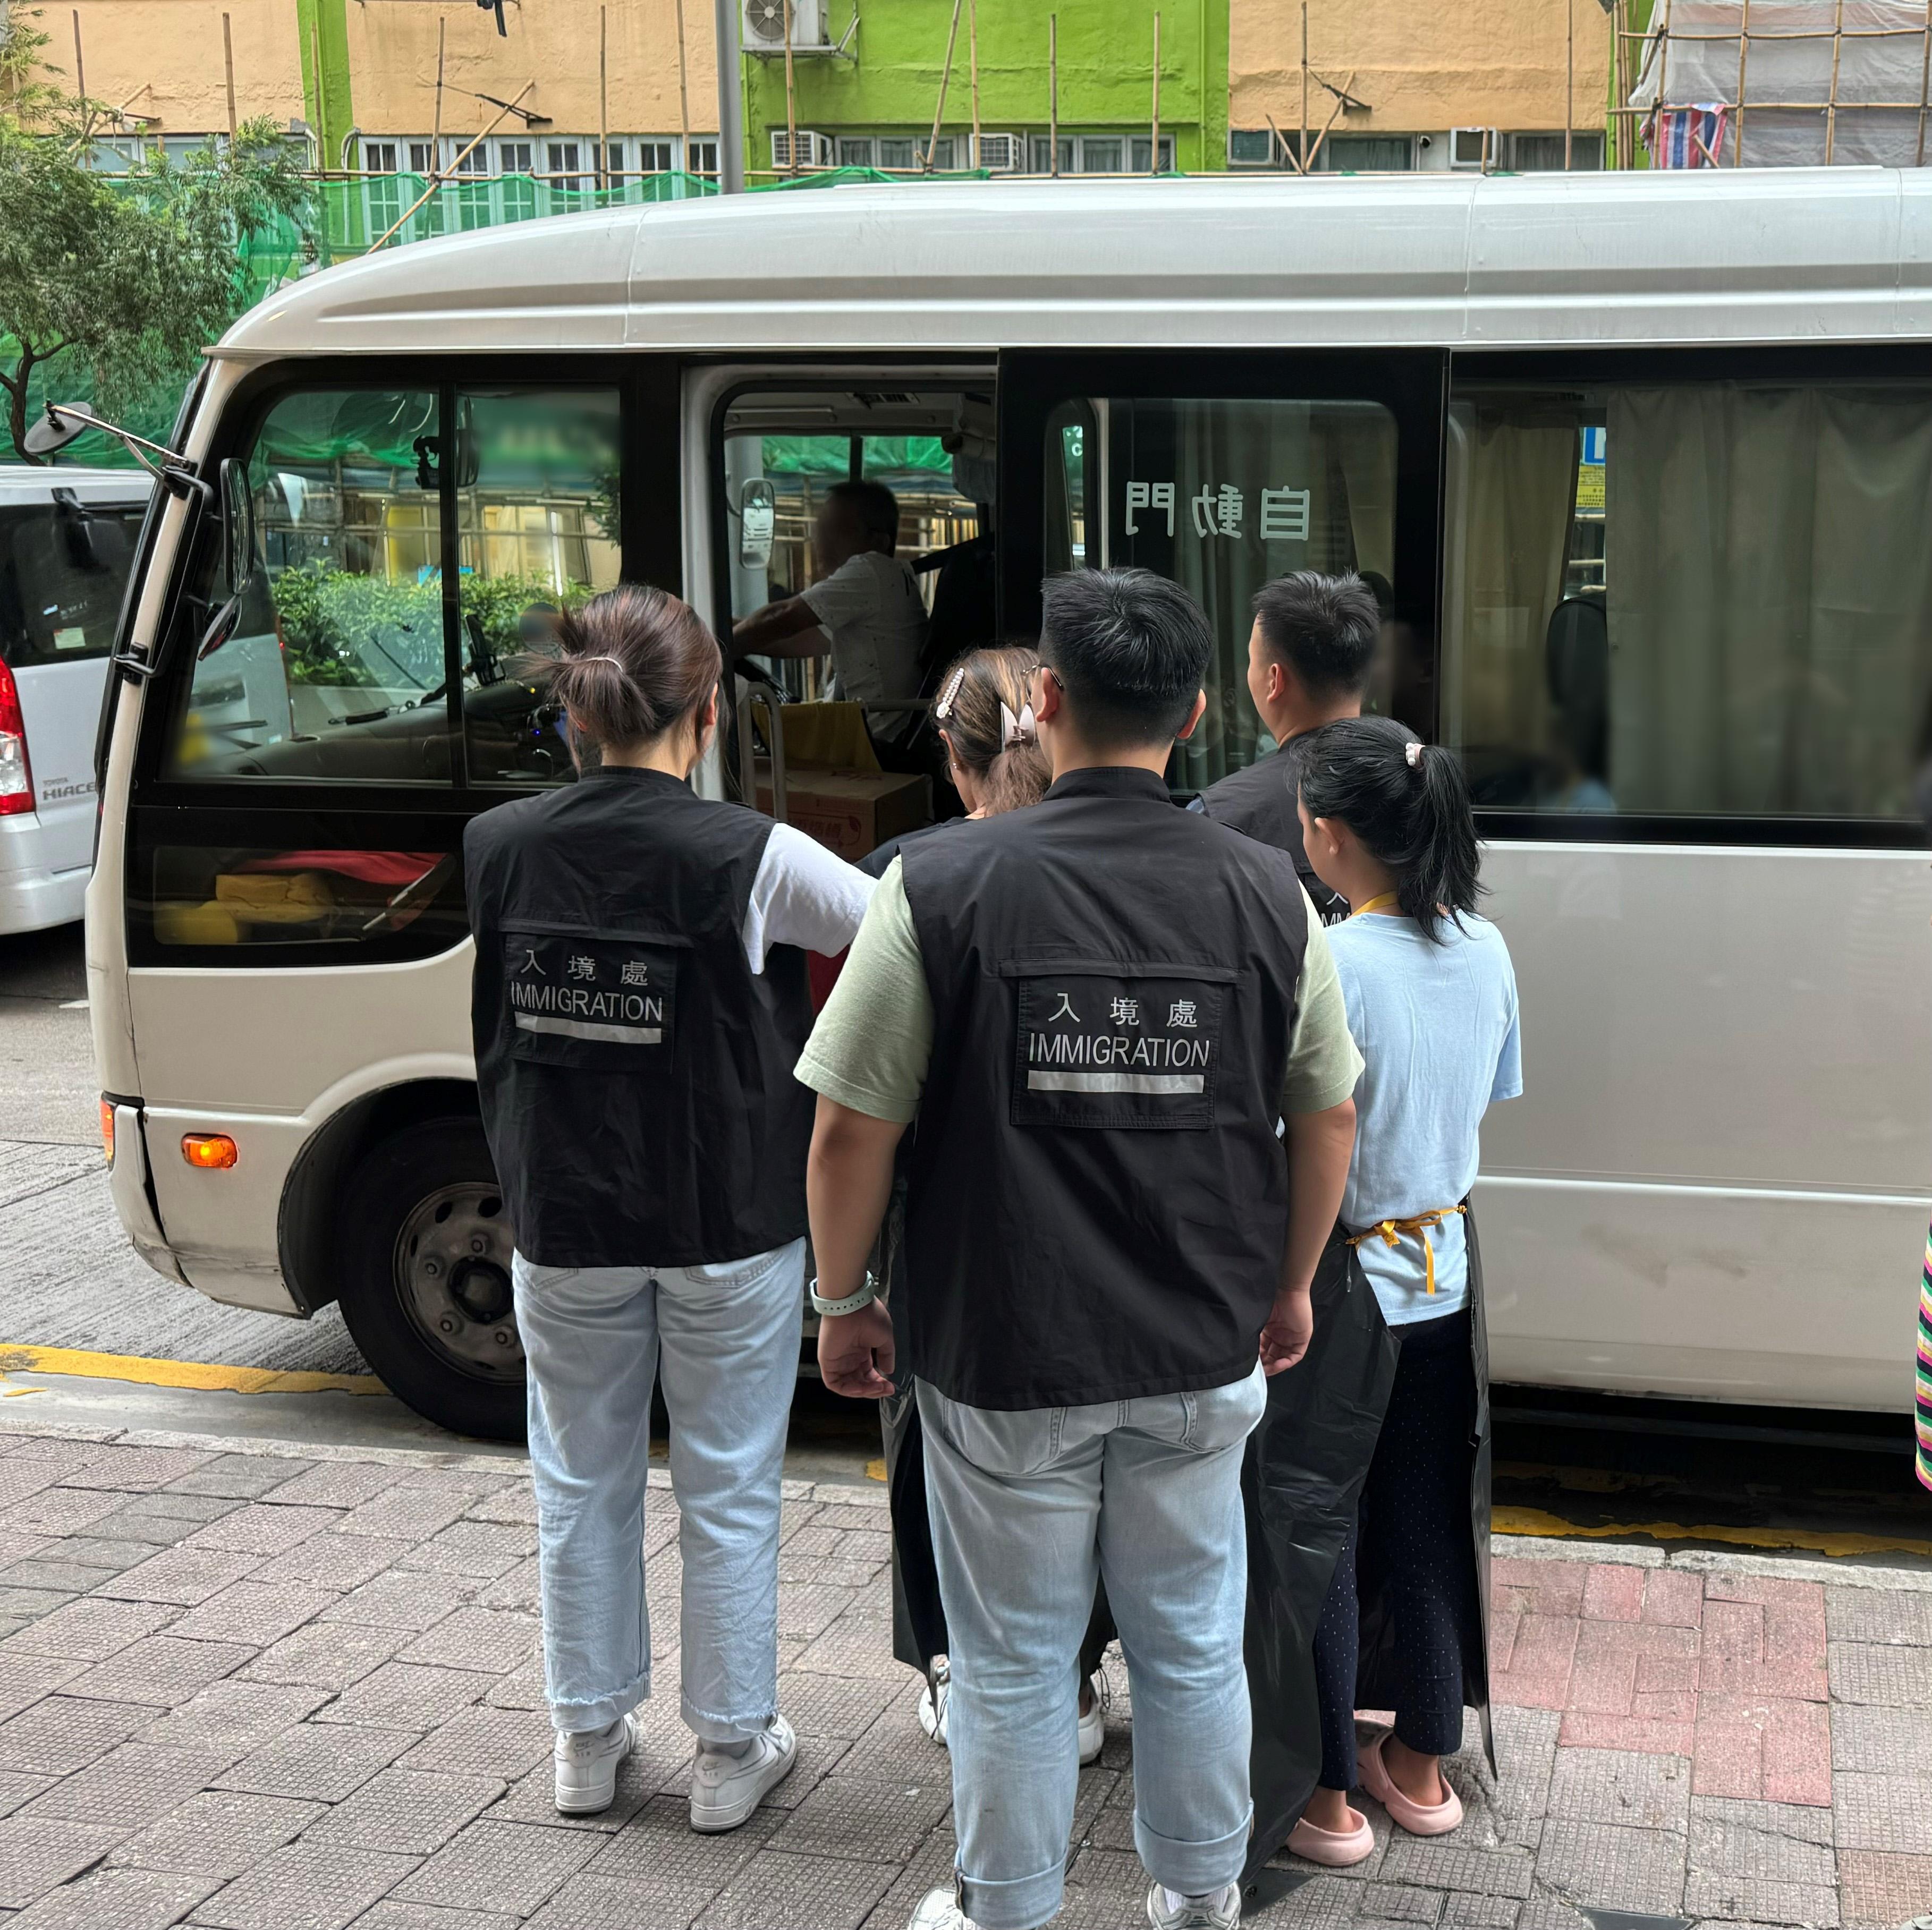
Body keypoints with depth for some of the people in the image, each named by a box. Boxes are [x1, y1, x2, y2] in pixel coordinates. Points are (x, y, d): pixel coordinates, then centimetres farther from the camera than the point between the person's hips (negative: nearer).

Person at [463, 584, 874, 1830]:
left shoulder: (498, 847, -7)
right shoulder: (752, 859, -18)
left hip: (565, 1224, 3)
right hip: (729, 1227, -3)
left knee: (583, 1482, 18)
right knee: (730, 1493, 11)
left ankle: (589, 1737, 31)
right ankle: (732, 1750, 23)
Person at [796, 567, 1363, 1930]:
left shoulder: (941, 888, -14)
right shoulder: (1266, 895, -5)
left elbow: (853, 1129, -11)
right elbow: (1328, 1117, 4)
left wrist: (846, 1300, 3)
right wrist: (1290, 1285, 19)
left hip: (1006, 1366, -3)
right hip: (1201, 1360, 3)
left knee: (1016, 1666, 13)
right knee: (1192, 1647, 19)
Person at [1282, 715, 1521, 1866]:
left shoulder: (1327, 968, -24)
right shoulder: (1488, 951, -3)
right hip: (1442, 1283, 6)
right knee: (1425, 1531, 18)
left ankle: (1326, 1799, 20)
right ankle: (1421, 1768, 33)